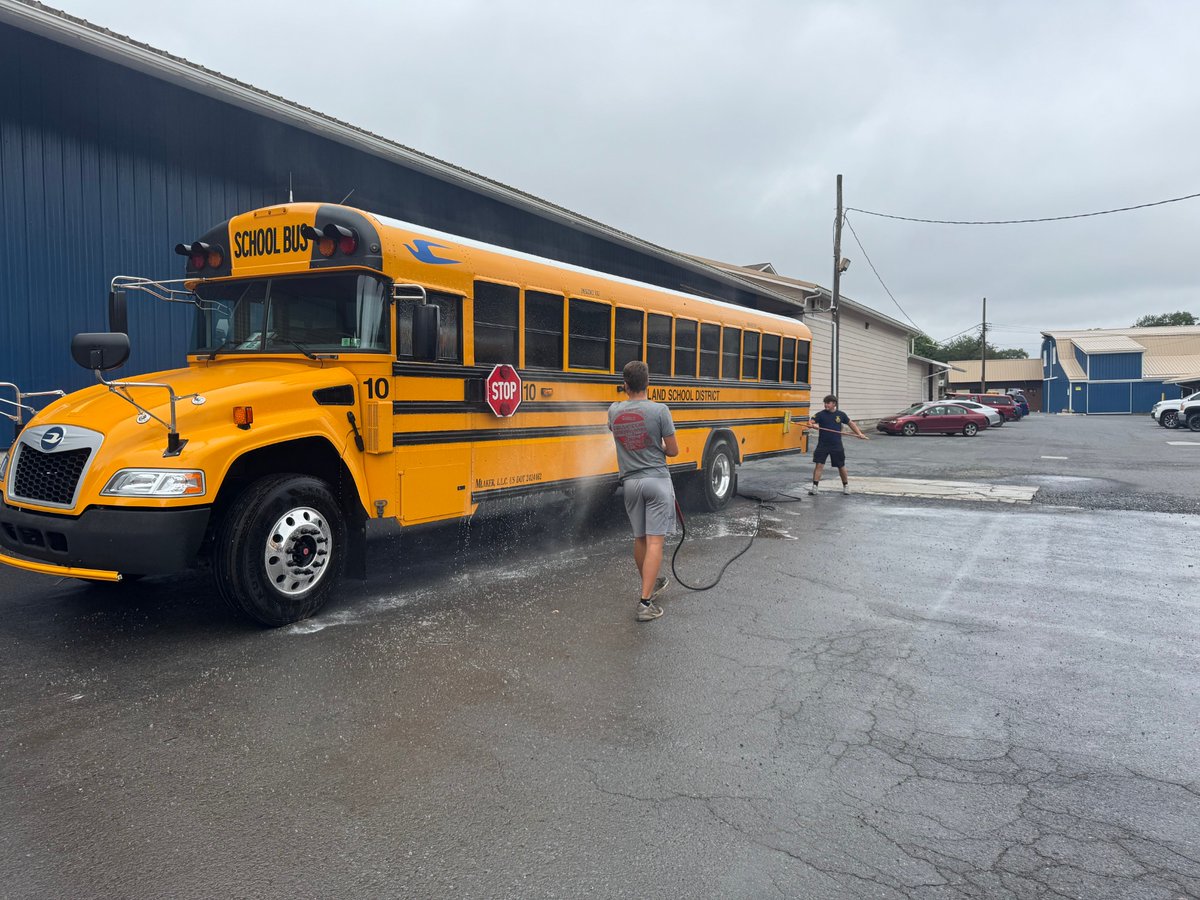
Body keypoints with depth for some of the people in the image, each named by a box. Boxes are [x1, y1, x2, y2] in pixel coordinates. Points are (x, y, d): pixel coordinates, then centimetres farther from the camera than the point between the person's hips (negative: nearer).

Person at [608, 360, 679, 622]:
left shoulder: (614, 411, 2)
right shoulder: (659, 410, -11)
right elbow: (673, 450, -4)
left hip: (631, 482, 4)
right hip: (657, 481, -4)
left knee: (639, 538, 18)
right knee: (655, 541, -4)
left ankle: (651, 584, 36)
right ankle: (645, 602, -9)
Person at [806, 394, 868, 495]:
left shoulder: (841, 414, 2)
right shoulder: (821, 414, -4)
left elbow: (851, 423, 15)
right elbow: (811, 422, -17)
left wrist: (859, 434, 10)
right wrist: (812, 425, -40)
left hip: (837, 446, 1)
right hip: (822, 445, -1)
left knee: (841, 466, 11)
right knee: (818, 465, -9)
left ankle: (846, 486, 30)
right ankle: (814, 487, -2)